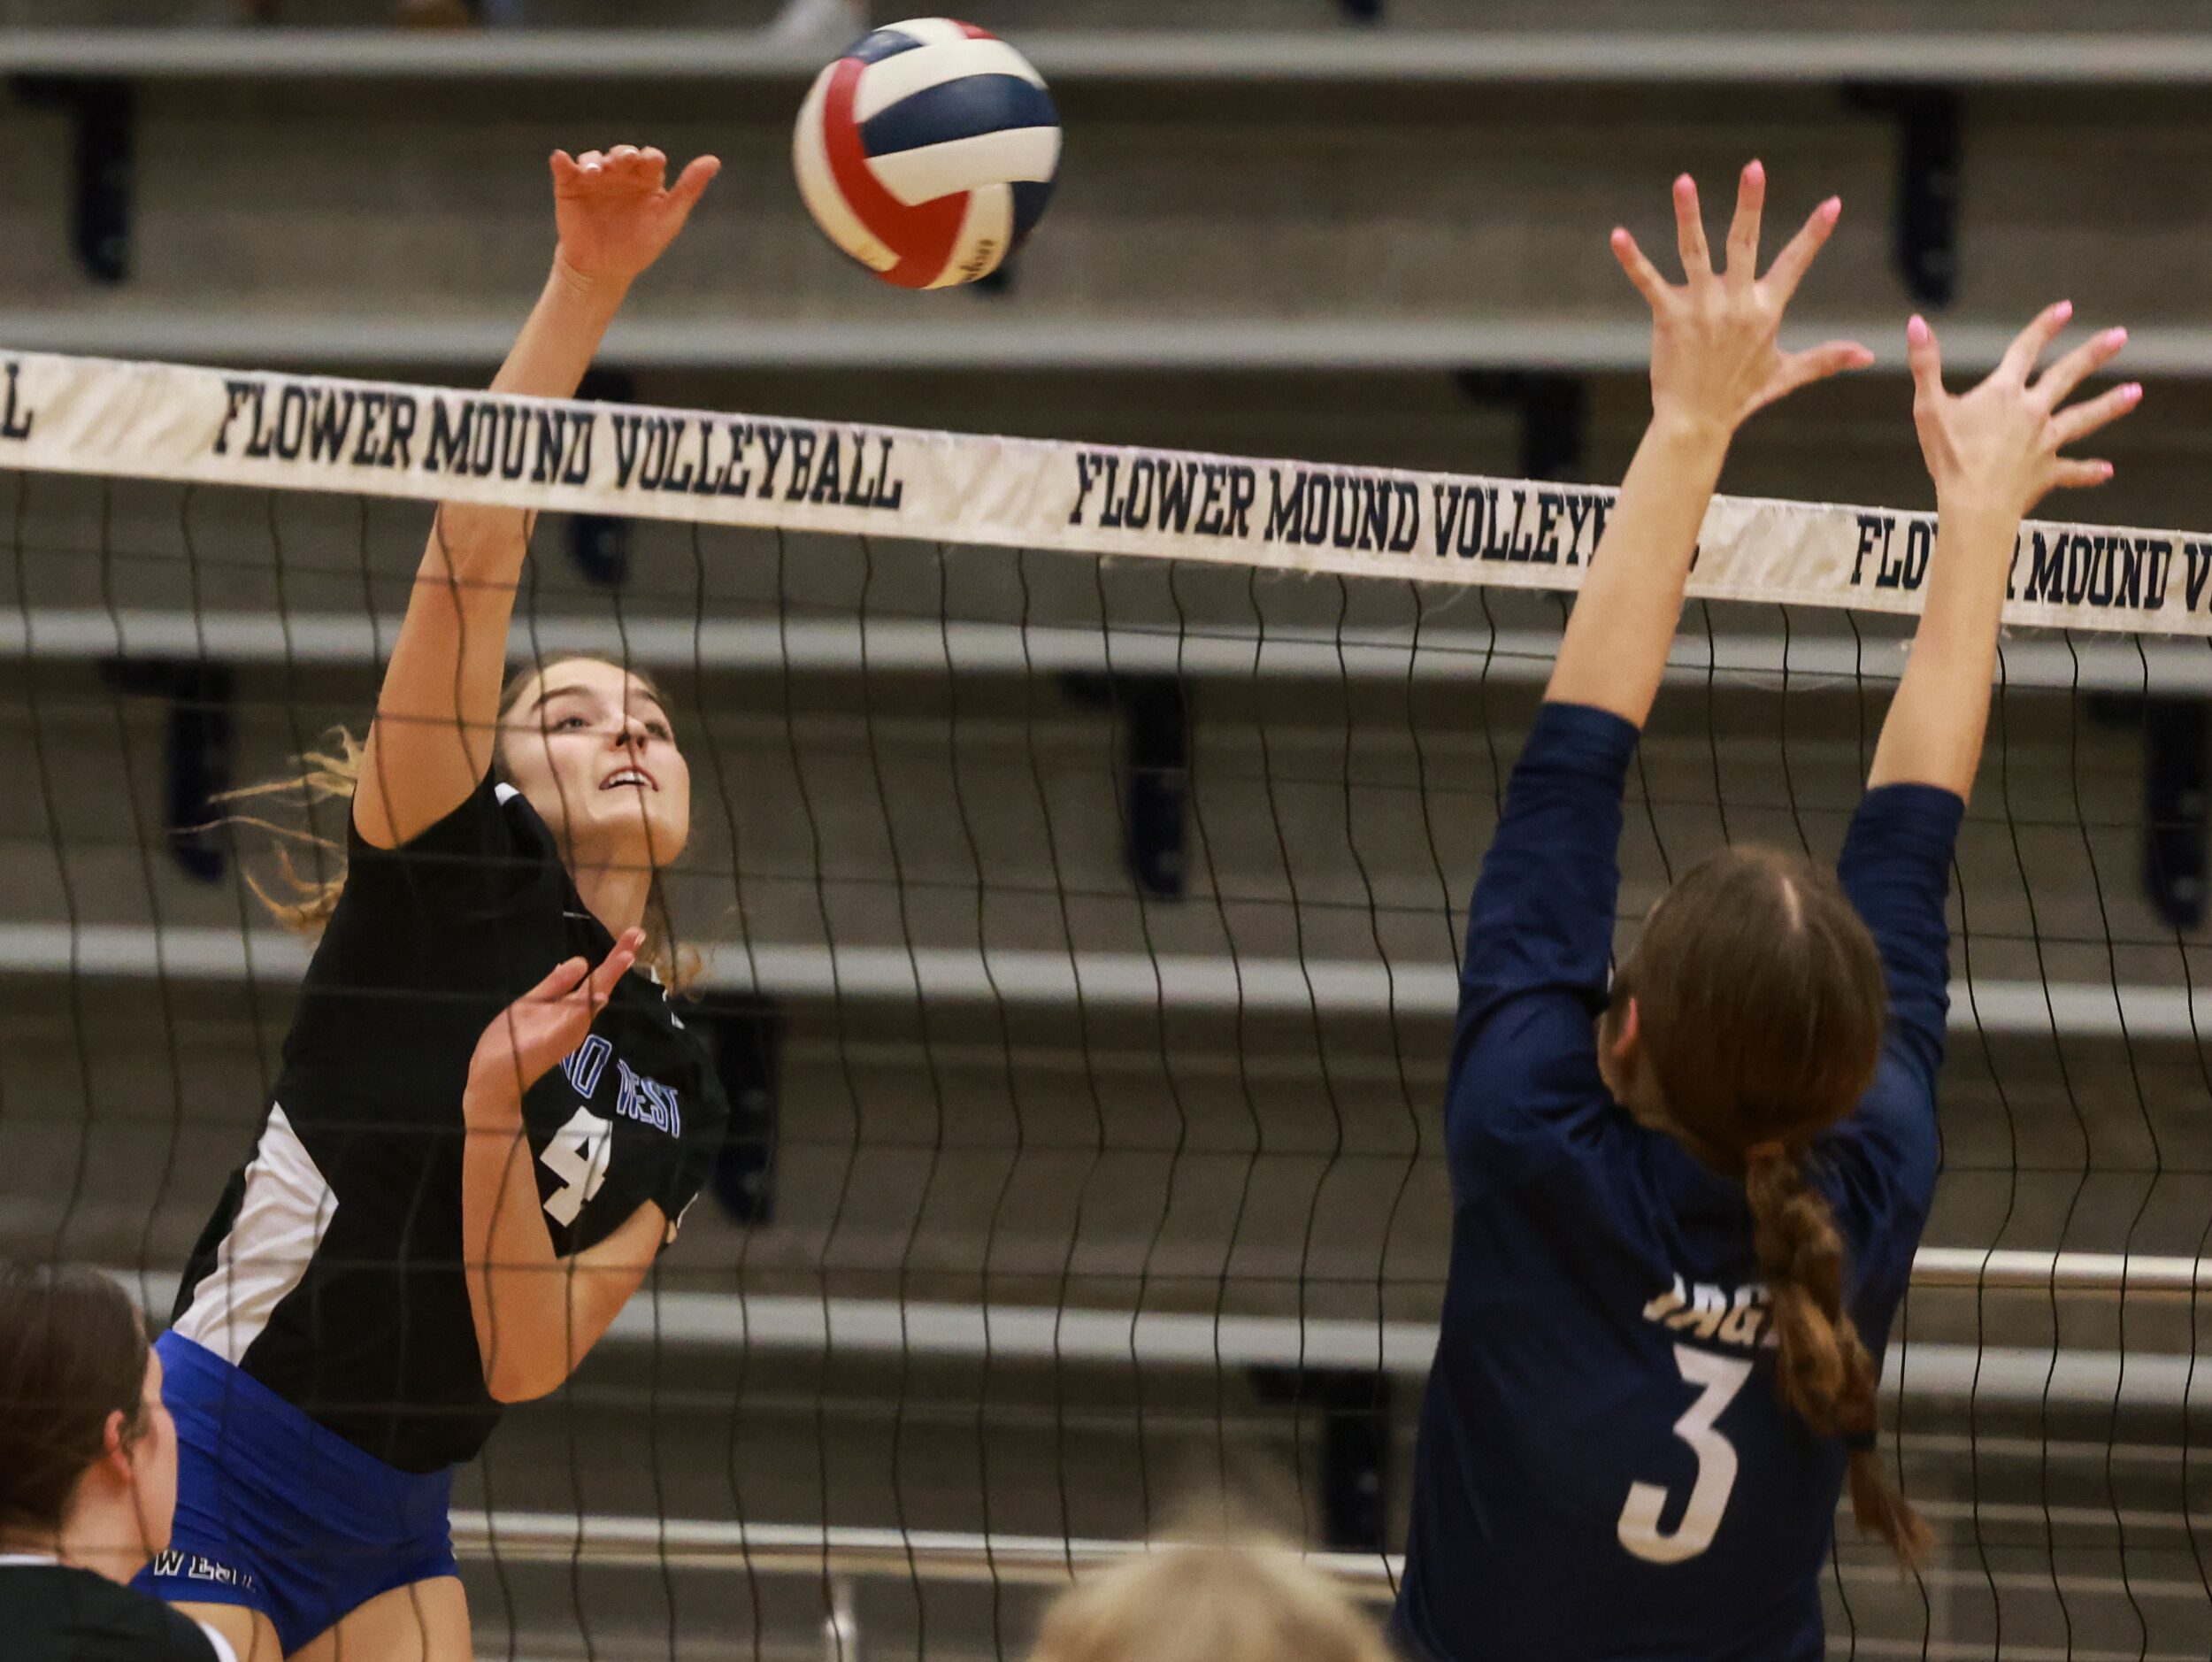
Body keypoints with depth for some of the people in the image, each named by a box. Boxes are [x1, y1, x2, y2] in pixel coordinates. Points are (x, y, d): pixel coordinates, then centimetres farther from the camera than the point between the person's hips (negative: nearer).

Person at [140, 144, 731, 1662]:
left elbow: (525, 1359, 2)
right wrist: (584, 290, -22)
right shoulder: (455, 871, -1)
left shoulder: (677, 1099, 13)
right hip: (218, 1467, -7)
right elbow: (471, 554, -13)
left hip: (390, 1529, 7)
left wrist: (493, 1127, -13)